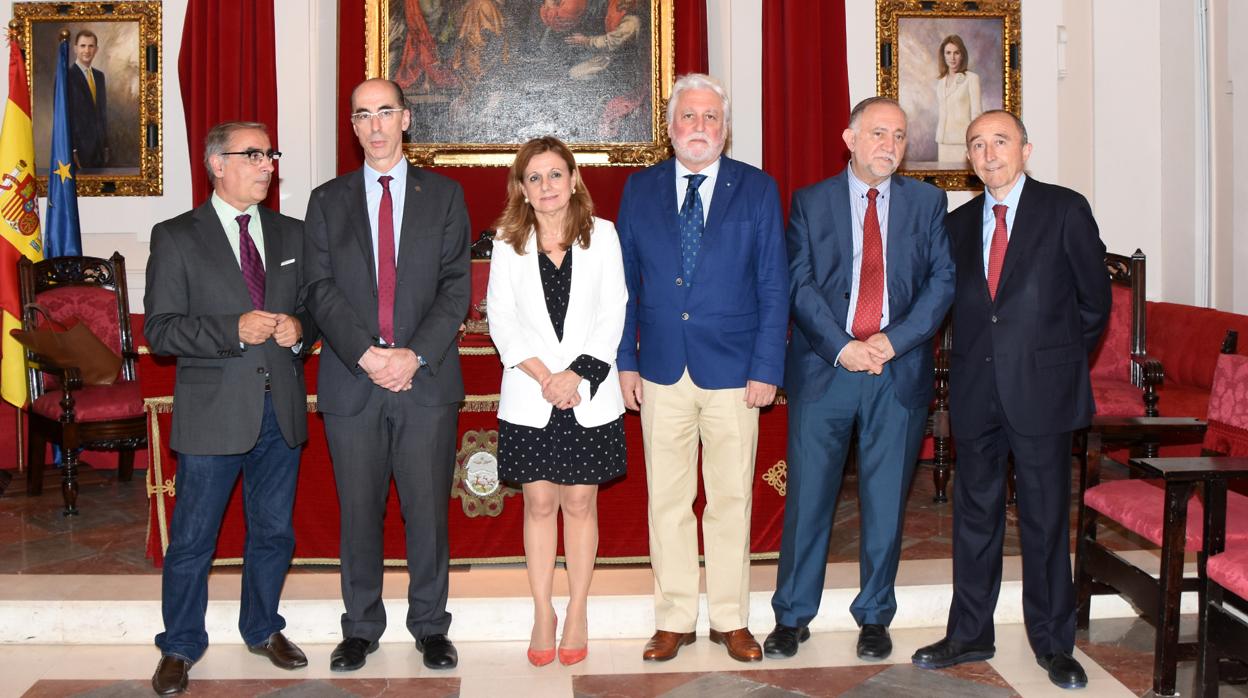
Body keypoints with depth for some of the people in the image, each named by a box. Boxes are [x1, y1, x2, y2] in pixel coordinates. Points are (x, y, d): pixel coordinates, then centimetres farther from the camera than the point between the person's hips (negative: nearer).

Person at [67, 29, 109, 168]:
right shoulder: (67, 77, -7)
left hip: (99, 148, 6)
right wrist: (71, 151, -16)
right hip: (79, 148, -6)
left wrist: (106, 145, 13)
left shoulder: (100, 76, 14)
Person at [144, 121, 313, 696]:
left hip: (280, 409, 4)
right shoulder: (176, 238, -3)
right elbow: (160, 329, -9)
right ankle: (180, 647, 23)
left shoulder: (292, 235, 10)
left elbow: (313, 306, 16)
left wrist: (299, 328, -7)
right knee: (192, 540, 6)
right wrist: (233, 330, -22)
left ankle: (263, 629, 35)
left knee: (273, 532, 16)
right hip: (213, 412, -4)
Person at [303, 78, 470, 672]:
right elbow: (322, 290, 1)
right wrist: (366, 355, -12)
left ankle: (430, 626, 18)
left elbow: (456, 286, 0)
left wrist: (415, 354, -12)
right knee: (358, 511, 7)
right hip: (351, 380, 1)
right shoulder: (328, 200, 10)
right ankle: (361, 628, 20)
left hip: (427, 378, -1)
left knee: (428, 508, 3)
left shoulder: (444, 195, 8)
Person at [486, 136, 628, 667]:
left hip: (589, 395, 0)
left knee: (579, 503, 6)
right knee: (539, 503, 5)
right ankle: (542, 613, 16)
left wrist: (577, 373, -12)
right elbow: (501, 319, 0)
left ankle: (577, 612, 17)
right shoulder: (508, 242, 5)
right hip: (529, 397, 1)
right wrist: (544, 376, -11)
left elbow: (613, 313, -1)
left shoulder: (602, 235, 4)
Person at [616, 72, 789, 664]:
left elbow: (774, 286, 1)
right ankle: (673, 620, 19)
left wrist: (767, 369, -6)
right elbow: (624, 282, 8)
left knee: (731, 501, 6)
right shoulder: (640, 189, 7)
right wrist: (624, 361, 2)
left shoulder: (757, 189, 3)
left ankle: (731, 620, 19)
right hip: (661, 371, 1)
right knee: (667, 501, 7)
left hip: (733, 371, -1)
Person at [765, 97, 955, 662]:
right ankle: (792, 615, 16)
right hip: (824, 368, -1)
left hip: (900, 371, 1)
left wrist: (893, 340, -11)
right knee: (808, 496, 3)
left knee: (886, 501, 7)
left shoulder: (927, 202, 9)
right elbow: (800, 285, -1)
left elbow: (942, 280, 1)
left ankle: (874, 617, 21)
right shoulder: (810, 202, 6)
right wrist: (841, 347, -13)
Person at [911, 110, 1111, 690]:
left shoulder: (1065, 210, -1)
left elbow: (1094, 299, 3)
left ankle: (1053, 643, 17)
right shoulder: (958, 223, 11)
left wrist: (1060, 358, 7)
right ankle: (970, 634, 21)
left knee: (1046, 517, 4)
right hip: (976, 392, 4)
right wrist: (974, 356, 6)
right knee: (974, 515, 10)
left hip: (1041, 390, -3)